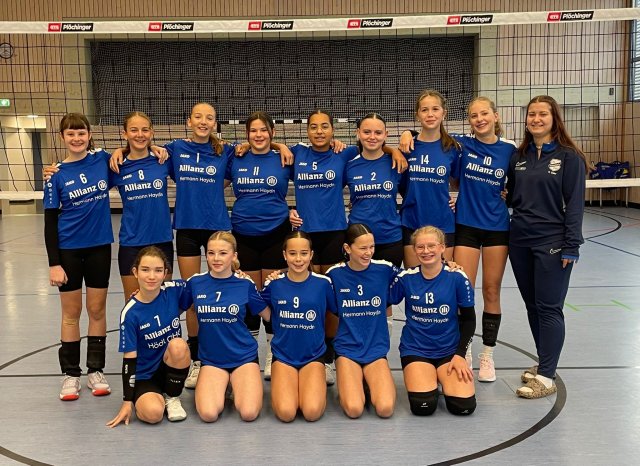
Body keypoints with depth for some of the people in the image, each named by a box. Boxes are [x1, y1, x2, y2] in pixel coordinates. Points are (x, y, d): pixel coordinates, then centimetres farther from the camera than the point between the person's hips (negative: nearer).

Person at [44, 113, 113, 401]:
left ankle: (95, 371, 20)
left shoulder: (103, 160, -1)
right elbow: (50, 221, -3)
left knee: (97, 309, 8)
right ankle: (70, 374, 19)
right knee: (71, 312, 7)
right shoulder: (58, 174, -4)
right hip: (69, 249, -1)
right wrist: (54, 263, -9)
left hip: (100, 246, 1)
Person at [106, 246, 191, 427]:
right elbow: (129, 359, -12)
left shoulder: (174, 290, -11)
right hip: (144, 375, -3)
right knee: (153, 413, -31)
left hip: (173, 366, 3)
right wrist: (127, 402, -10)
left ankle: (173, 398, -6)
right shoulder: (130, 313, -17)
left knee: (178, 345, -31)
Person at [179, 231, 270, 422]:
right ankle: (223, 385, 12)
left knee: (249, 413, -21)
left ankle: (237, 385, 14)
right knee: (208, 414, -23)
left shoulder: (245, 284, -3)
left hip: (244, 356, -1)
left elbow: (269, 316, 6)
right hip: (211, 358, 1)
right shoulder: (195, 282, -1)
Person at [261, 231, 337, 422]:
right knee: (285, 412, -21)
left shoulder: (323, 283, -5)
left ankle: (318, 384, 11)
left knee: (312, 412, -22)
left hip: (313, 355, 0)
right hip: (283, 355, 1)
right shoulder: (274, 284, -3)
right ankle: (279, 384, 12)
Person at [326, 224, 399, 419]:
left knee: (385, 408, -20)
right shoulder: (335, 274, -3)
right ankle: (350, 383, 12)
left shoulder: (385, 269, -5)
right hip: (347, 349, -1)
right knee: (353, 409, -21)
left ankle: (370, 381, 12)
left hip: (376, 349, 1)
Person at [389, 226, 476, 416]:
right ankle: (428, 379, 11)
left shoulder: (457, 278, -7)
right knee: (423, 406, -24)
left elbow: (468, 319, 1)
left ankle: (442, 378, 13)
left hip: (449, 349, 0)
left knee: (464, 405, -20)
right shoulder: (406, 278, -5)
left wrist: (460, 354, -8)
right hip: (415, 350, 0)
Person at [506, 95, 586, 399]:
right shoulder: (519, 156, 10)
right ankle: (544, 362, 26)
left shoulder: (569, 157, -6)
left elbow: (574, 203, -9)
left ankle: (546, 378, 3)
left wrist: (570, 247, -13)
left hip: (552, 243, -5)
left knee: (548, 308, -3)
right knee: (532, 306, 12)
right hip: (520, 240, 6)